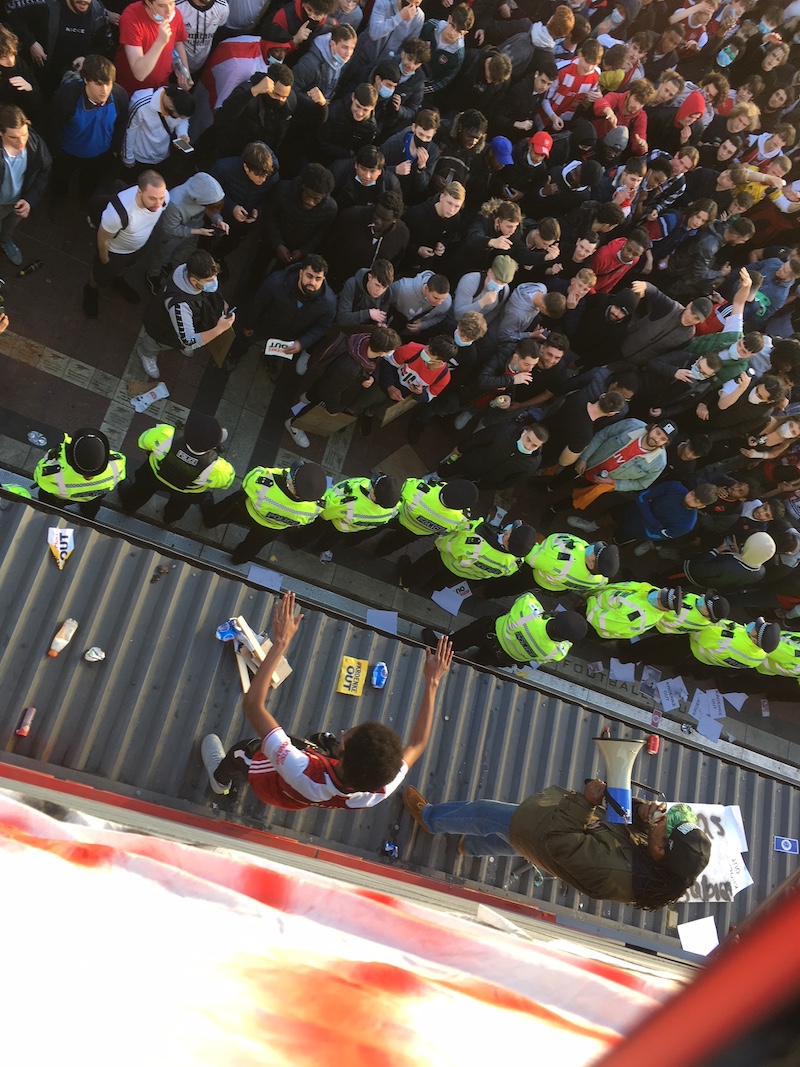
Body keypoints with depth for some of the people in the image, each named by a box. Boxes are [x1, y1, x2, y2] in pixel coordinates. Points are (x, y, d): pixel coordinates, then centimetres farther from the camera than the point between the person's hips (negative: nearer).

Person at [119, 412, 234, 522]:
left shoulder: (166, 436, -46)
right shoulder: (215, 469, -47)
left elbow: (143, 441, -21)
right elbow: (227, 479, -21)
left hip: (154, 474, 1)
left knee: (142, 489, 38)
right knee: (179, 503, 39)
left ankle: (129, 506, 69)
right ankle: (170, 517, 71)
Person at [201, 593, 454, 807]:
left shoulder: (302, 773, -53)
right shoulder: (383, 788, -42)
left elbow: (252, 703, -48)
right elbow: (417, 744, -22)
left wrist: (280, 644, -45)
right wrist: (432, 683, -20)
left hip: (268, 782, -3)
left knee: (241, 750, 22)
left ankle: (222, 778, 58)